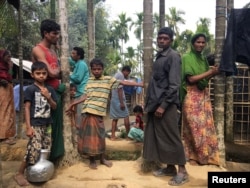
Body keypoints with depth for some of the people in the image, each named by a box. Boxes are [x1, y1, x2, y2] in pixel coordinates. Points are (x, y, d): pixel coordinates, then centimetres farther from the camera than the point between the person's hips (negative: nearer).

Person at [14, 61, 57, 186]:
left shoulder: (50, 89, 8)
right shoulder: (30, 89, -7)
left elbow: (54, 107, 9)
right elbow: (27, 108, -8)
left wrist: (48, 97, -10)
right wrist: (28, 127, -13)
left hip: (47, 125, 6)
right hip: (35, 125, -6)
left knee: (46, 151, 9)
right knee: (34, 151, -10)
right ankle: (19, 174, 8)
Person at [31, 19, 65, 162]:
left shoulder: (53, 50, 15)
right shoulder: (38, 50, -13)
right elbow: (51, 72, -19)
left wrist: (55, 72, -3)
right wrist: (58, 70, 0)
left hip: (57, 91, 9)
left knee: (57, 124, 14)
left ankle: (54, 155, 28)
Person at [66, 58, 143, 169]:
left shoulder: (108, 80, 3)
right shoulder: (89, 80, 11)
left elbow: (123, 83, -3)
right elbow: (85, 96, 10)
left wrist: (140, 84, -9)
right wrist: (73, 104, 8)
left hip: (98, 112, -2)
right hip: (87, 111, 2)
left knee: (99, 136, 6)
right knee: (88, 136, 7)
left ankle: (102, 159, 26)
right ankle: (92, 160, 22)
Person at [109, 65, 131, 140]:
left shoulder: (116, 75, 21)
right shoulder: (121, 75, -9)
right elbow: (119, 90, -17)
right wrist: (122, 102, -20)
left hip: (113, 99, 9)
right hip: (118, 100, -9)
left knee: (115, 118, 8)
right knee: (126, 116, -1)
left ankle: (113, 136, 6)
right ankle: (128, 135, 6)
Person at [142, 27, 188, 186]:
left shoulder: (173, 56, -9)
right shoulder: (159, 56, 17)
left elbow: (174, 84, -16)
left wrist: (163, 105, -20)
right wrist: (150, 102, 14)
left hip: (166, 103, -8)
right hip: (156, 102, 9)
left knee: (171, 137, -3)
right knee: (159, 136, 11)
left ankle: (182, 171, 9)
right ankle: (170, 167, 23)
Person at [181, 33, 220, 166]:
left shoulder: (203, 58, 15)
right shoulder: (187, 58, -6)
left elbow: (205, 79, 15)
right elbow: (191, 79, -15)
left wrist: (213, 73, -3)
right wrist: (209, 72, -14)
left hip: (204, 96, 7)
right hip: (192, 96, -7)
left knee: (206, 125, 7)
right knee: (195, 127, -3)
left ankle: (206, 155, 18)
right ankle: (194, 155, 11)